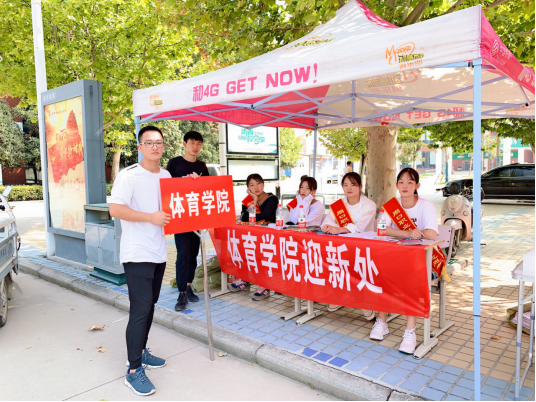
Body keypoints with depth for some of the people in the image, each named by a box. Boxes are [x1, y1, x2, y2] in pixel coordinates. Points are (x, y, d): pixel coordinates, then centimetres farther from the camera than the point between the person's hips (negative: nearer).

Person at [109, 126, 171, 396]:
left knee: (149, 305, 17)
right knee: (140, 309, -6)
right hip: (138, 254, -7)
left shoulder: (166, 176, 11)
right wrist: (151, 217, -22)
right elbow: (115, 209, -19)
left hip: (158, 252, 7)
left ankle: (140, 352, 33)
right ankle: (133, 371, 6)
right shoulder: (128, 176, -11)